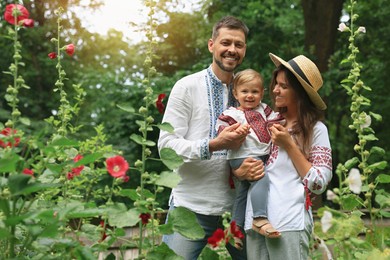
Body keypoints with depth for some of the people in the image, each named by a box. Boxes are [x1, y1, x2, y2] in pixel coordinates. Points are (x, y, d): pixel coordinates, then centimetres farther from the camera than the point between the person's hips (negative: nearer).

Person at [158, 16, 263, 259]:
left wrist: (258, 164, -11)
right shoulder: (187, 86, -3)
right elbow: (166, 145, -9)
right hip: (191, 207, -4)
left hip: (235, 206, 4)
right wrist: (214, 145, -23)